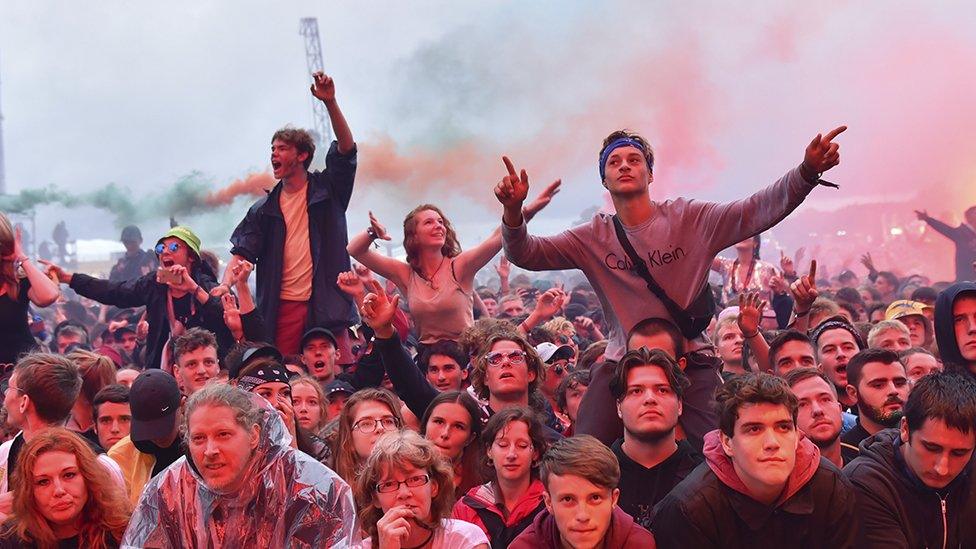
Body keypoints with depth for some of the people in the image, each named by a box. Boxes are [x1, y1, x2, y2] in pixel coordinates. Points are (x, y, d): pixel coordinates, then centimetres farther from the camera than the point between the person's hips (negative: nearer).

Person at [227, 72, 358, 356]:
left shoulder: (327, 190, 6)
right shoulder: (265, 208, 13)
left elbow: (347, 149, -8)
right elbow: (241, 254, 7)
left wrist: (330, 103, -20)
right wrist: (225, 286, -13)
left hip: (325, 304, -2)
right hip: (283, 308, 2)